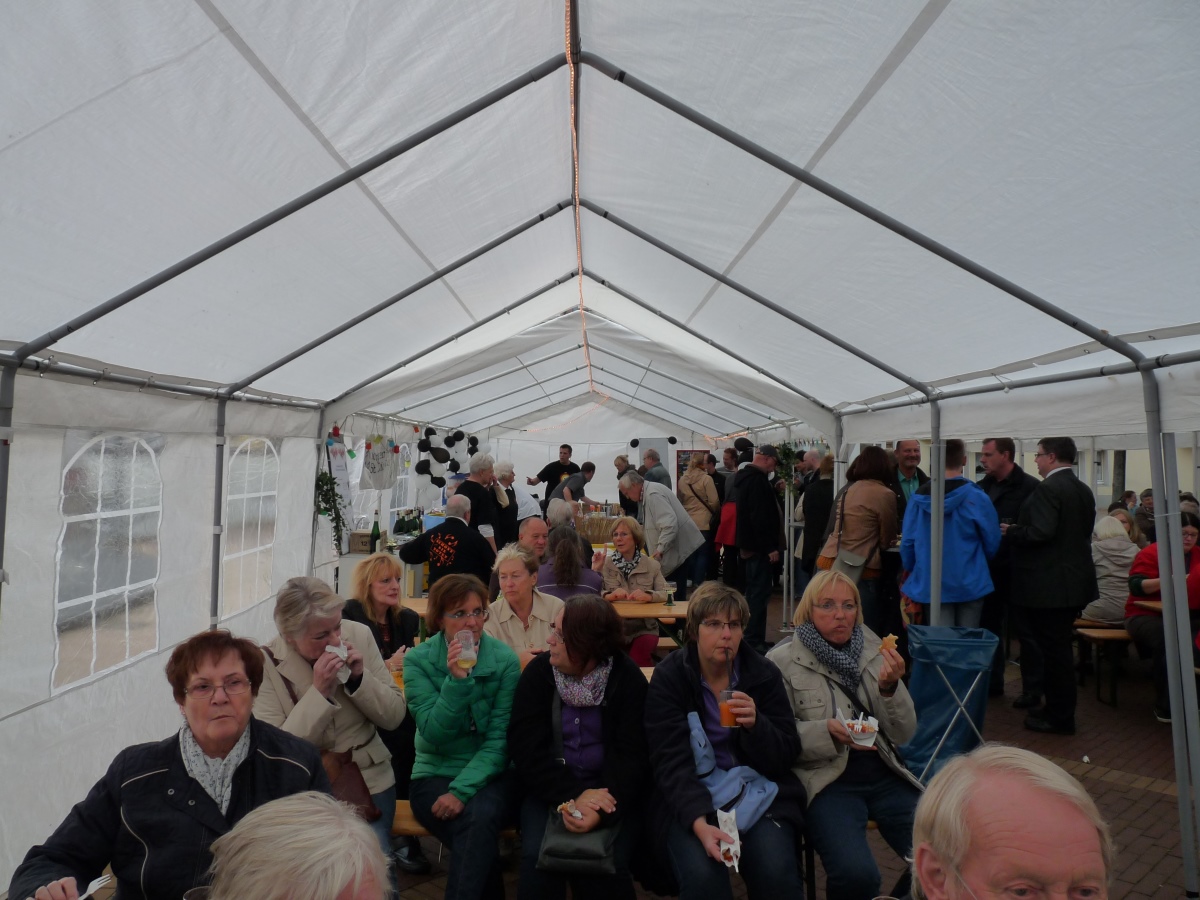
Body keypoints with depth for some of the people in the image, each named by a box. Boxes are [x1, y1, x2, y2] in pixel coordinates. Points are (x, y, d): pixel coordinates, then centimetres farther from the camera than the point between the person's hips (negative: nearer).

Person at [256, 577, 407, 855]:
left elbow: (394, 717, -3)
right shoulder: (266, 664, -12)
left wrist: (360, 677, -19)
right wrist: (318, 691, -26)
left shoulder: (359, 634, -7)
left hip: (369, 779, 1)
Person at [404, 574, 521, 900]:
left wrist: (462, 790, -20)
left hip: (489, 774, 1)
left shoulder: (505, 660, -7)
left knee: (481, 816, -32)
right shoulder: (418, 660, -7)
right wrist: (456, 681, -28)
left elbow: (499, 739, -8)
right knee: (477, 835, -29)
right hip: (435, 774, 0)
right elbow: (434, 736, -14)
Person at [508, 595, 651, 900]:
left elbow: (631, 754, -12)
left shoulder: (627, 678, -8)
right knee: (538, 859, -24)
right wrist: (573, 794, -23)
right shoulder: (539, 672, -5)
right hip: (550, 788, 1)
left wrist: (603, 809, -28)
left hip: (609, 789, -1)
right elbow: (525, 748, -11)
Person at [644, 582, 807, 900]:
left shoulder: (764, 673, -2)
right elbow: (671, 762, -15)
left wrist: (756, 725, -22)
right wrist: (699, 822, -30)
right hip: (689, 796, -1)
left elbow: (787, 757, -2)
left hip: (758, 790, 2)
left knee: (777, 874, -23)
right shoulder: (668, 677, -9)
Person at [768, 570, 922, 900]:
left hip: (883, 774, 4)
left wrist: (890, 687, -13)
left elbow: (903, 734, 5)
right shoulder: (782, 661, -6)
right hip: (827, 779, -4)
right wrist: (827, 731, -23)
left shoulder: (875, 652, 6)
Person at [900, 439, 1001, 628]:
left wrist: (910, 570, 17)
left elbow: (907, 542, -2)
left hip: (931, 585, 1)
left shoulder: (918, 497, -6)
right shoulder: (977, 498, -11)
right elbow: (992, 543, -4)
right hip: (970, 584, -1)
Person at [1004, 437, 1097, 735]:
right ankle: (1060, 710, 28)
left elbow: (1040, 532, -26)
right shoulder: (1083, 490, 12)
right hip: (1074, 581, 10)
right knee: (1060, 648, 18)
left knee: (1054, 651, 0)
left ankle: (1060, 718, 9)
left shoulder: (1048, 489, -18)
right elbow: (1082, 532, 18)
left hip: (1048, 585, -10)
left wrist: (1011, 531, -9)